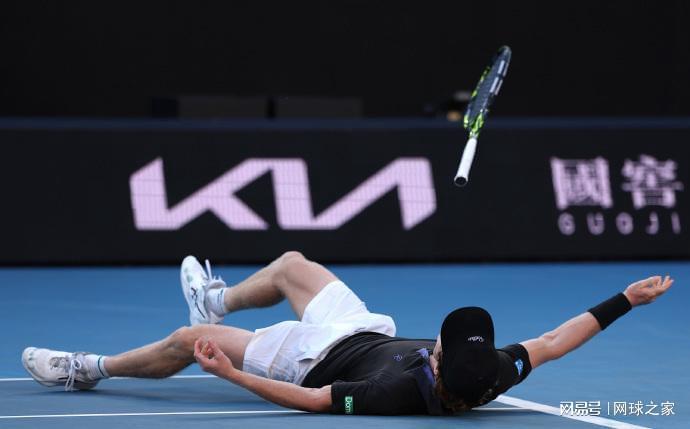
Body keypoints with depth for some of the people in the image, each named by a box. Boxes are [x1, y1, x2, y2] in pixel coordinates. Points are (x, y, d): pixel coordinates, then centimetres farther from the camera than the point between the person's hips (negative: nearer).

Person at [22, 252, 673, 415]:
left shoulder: (401, 395, -45)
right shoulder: (493, 376, -31)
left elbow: (310, 402, -37)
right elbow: (555, 341, -20)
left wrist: (232, 374, -35)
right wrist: (626, 299, -19)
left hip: (323, 357, -7)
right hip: (365, 332, 7)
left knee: (186, 341, 2)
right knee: (289, 262, 24)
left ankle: (94, 368, 29)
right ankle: (217, 301, 55)